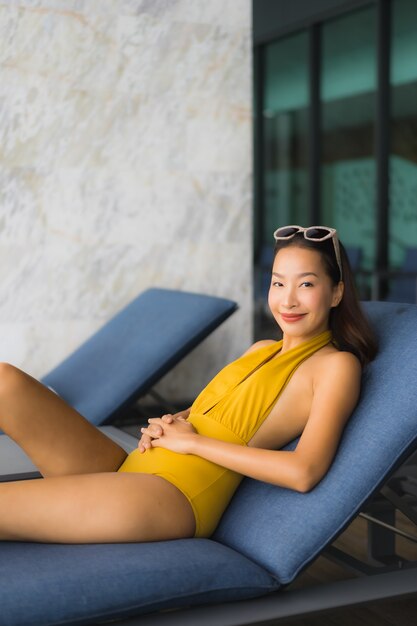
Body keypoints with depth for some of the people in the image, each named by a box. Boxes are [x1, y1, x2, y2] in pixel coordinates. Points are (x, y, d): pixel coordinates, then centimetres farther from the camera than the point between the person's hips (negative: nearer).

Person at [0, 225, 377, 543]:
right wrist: (168, 424, 2)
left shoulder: (336, 365, -2)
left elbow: (304, 472, -17)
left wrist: (191, 441, -12)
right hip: (128, 469, 8)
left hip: (176, 497, -8)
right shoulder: (262, 350, 21)